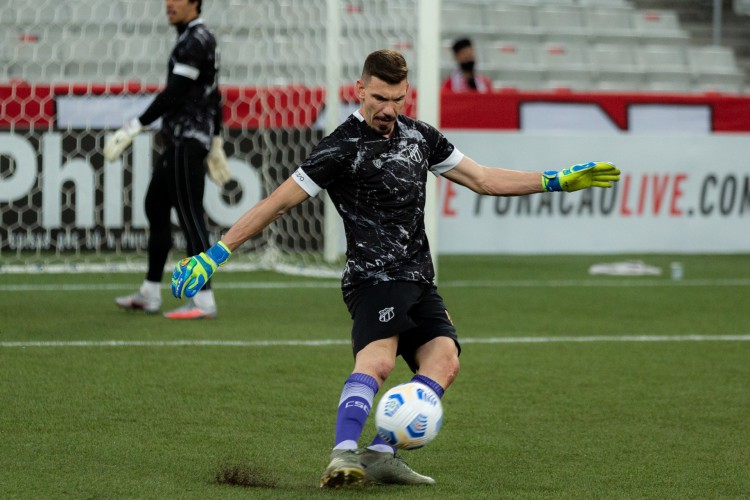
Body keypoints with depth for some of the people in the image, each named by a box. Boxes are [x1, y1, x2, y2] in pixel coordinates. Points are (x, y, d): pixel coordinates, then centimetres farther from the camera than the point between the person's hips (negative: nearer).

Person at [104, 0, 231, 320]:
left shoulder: (195, 41, -14)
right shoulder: (200, 40, 17)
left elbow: (173, 93, -21)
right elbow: (213, 96, 22)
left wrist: (134, 128, -21)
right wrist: (216, 142, 25)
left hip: (187, 141, -11)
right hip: (179, 141, 11)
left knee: (190, 215, -10)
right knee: (155, 206, 15)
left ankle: (203, 300, -11)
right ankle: (150, 294, 21)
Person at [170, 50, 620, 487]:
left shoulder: (419, 136, 14)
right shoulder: (343, 148, -7)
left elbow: (483, 179, 23)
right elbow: (279, 202, -6)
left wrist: (559, 181, 19)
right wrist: (217, 254, -11)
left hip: (419, 279, 7)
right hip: (375, 276, -7)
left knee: (444, 358, -17)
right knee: (378, 360, -30)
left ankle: (381, 454, -23)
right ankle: (344, 455, -44)